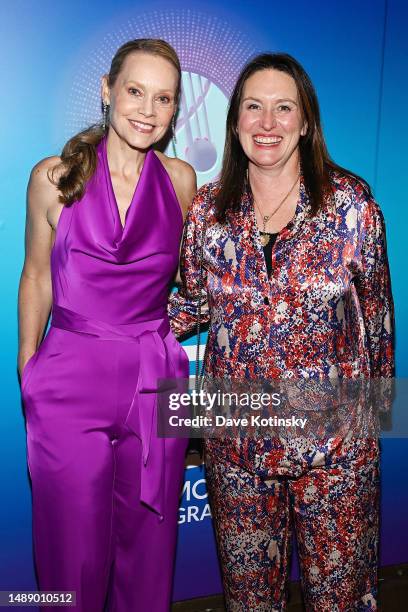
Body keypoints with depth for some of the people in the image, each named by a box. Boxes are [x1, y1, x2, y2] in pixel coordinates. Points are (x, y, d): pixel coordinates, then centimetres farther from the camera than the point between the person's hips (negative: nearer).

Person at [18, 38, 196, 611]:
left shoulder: (181, 179, 2)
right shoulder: (53, 177, -3)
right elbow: (36, 277, 6)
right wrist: (27, 368, 6)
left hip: (156, 381, 2)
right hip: (71, 381, -1)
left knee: (147, 541, 16)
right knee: (74, 546, 12)